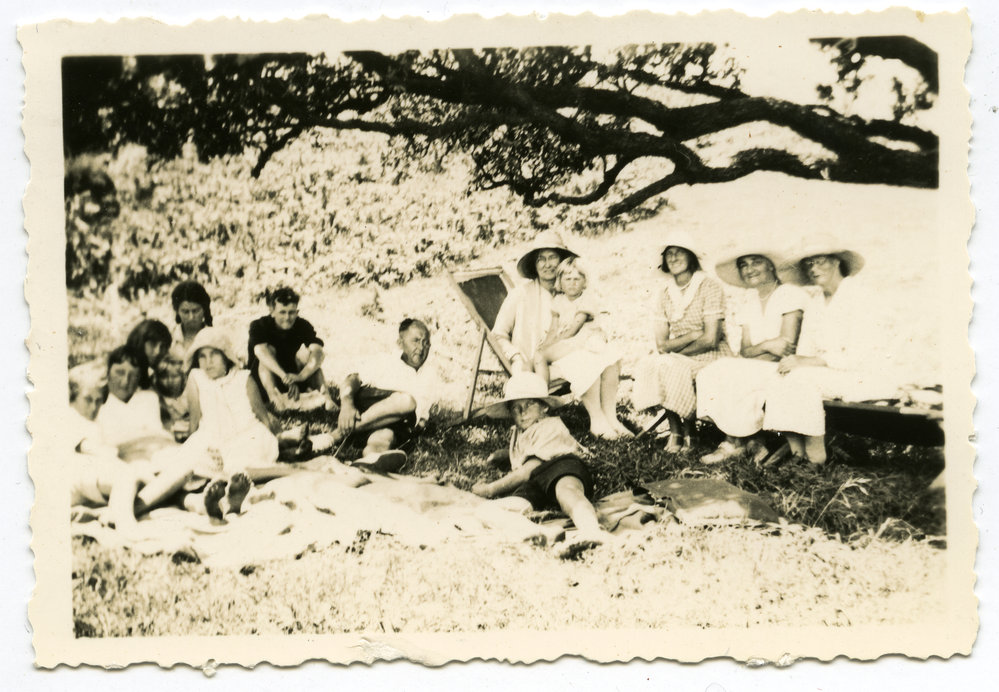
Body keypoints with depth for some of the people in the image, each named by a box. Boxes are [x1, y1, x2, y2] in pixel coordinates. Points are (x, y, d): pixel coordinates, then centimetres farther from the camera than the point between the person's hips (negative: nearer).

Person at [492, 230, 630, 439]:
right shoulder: (521, 294, 2)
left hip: (566, 353, 5)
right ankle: (597, 421, -24)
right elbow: (498, 334, 3)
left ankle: (610, 417, -25)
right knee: (587, 362, -31)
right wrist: (517, 358, -13)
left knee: (610, 356, -22)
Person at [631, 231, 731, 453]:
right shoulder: (666, 294, 7)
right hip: (680, 360, 5)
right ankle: (675, 428, -10)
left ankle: (688, 431, -8)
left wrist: (674, 348, -10)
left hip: (711, 358, -5)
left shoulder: (709, 287, -10)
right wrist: (693, 335, -16)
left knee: (669, 367, -30)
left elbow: (710, 339, -17)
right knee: (648, 365, -23)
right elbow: (661, 344, 0)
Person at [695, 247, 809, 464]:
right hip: (754, 370, 7)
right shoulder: (749, 300, 14)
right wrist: (766, 346, -18)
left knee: (728, 375, -25)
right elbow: (745, 351, 4)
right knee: (708, 376, -16)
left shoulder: (790, 294, -7)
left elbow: (788, 347, -15)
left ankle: (734, 443, -5)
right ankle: (749, 444, -13)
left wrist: (753, 353, -12)